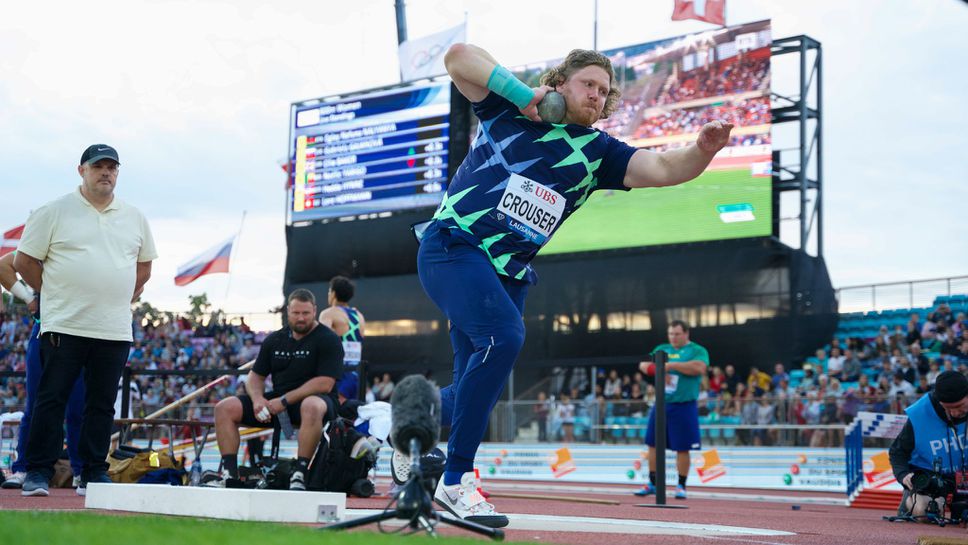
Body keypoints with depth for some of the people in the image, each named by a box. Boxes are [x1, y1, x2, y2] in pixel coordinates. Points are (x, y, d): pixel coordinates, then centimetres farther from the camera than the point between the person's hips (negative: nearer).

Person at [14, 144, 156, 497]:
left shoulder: (134, 218, 13)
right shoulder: (54, 212, 1)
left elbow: (144, 266, 23)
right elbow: (24, 261, 3)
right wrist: (53, 293, 3)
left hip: (114, 330, 4)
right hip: (64, 326, -3)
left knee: (102, 404, 6)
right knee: (51, 399, -3)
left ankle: (94, 475, 13)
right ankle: (38, 473, 3)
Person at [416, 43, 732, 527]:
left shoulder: (598, 152, 12)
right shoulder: (509, 110, 4)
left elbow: (662, 169, 0)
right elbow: (457, 56, -4)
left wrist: (703, 150, -21)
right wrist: (523, 93, -10)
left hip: (509, 273, 6)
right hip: (452, 247, -6)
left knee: (476, 387, 6)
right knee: (504, 336, -29)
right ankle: (456, 481, -24)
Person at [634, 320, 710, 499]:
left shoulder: (697, 351, 0)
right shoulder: (661, 349, 16)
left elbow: (699, 367, -20)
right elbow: (644, 365, 9)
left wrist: (670, 365, -17)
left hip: (683, 406, -5)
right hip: (660, 404, 5)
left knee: (682, 448, -1)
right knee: (653, 444, 7)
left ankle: (681, 486, 11)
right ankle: (652, 484, 18)